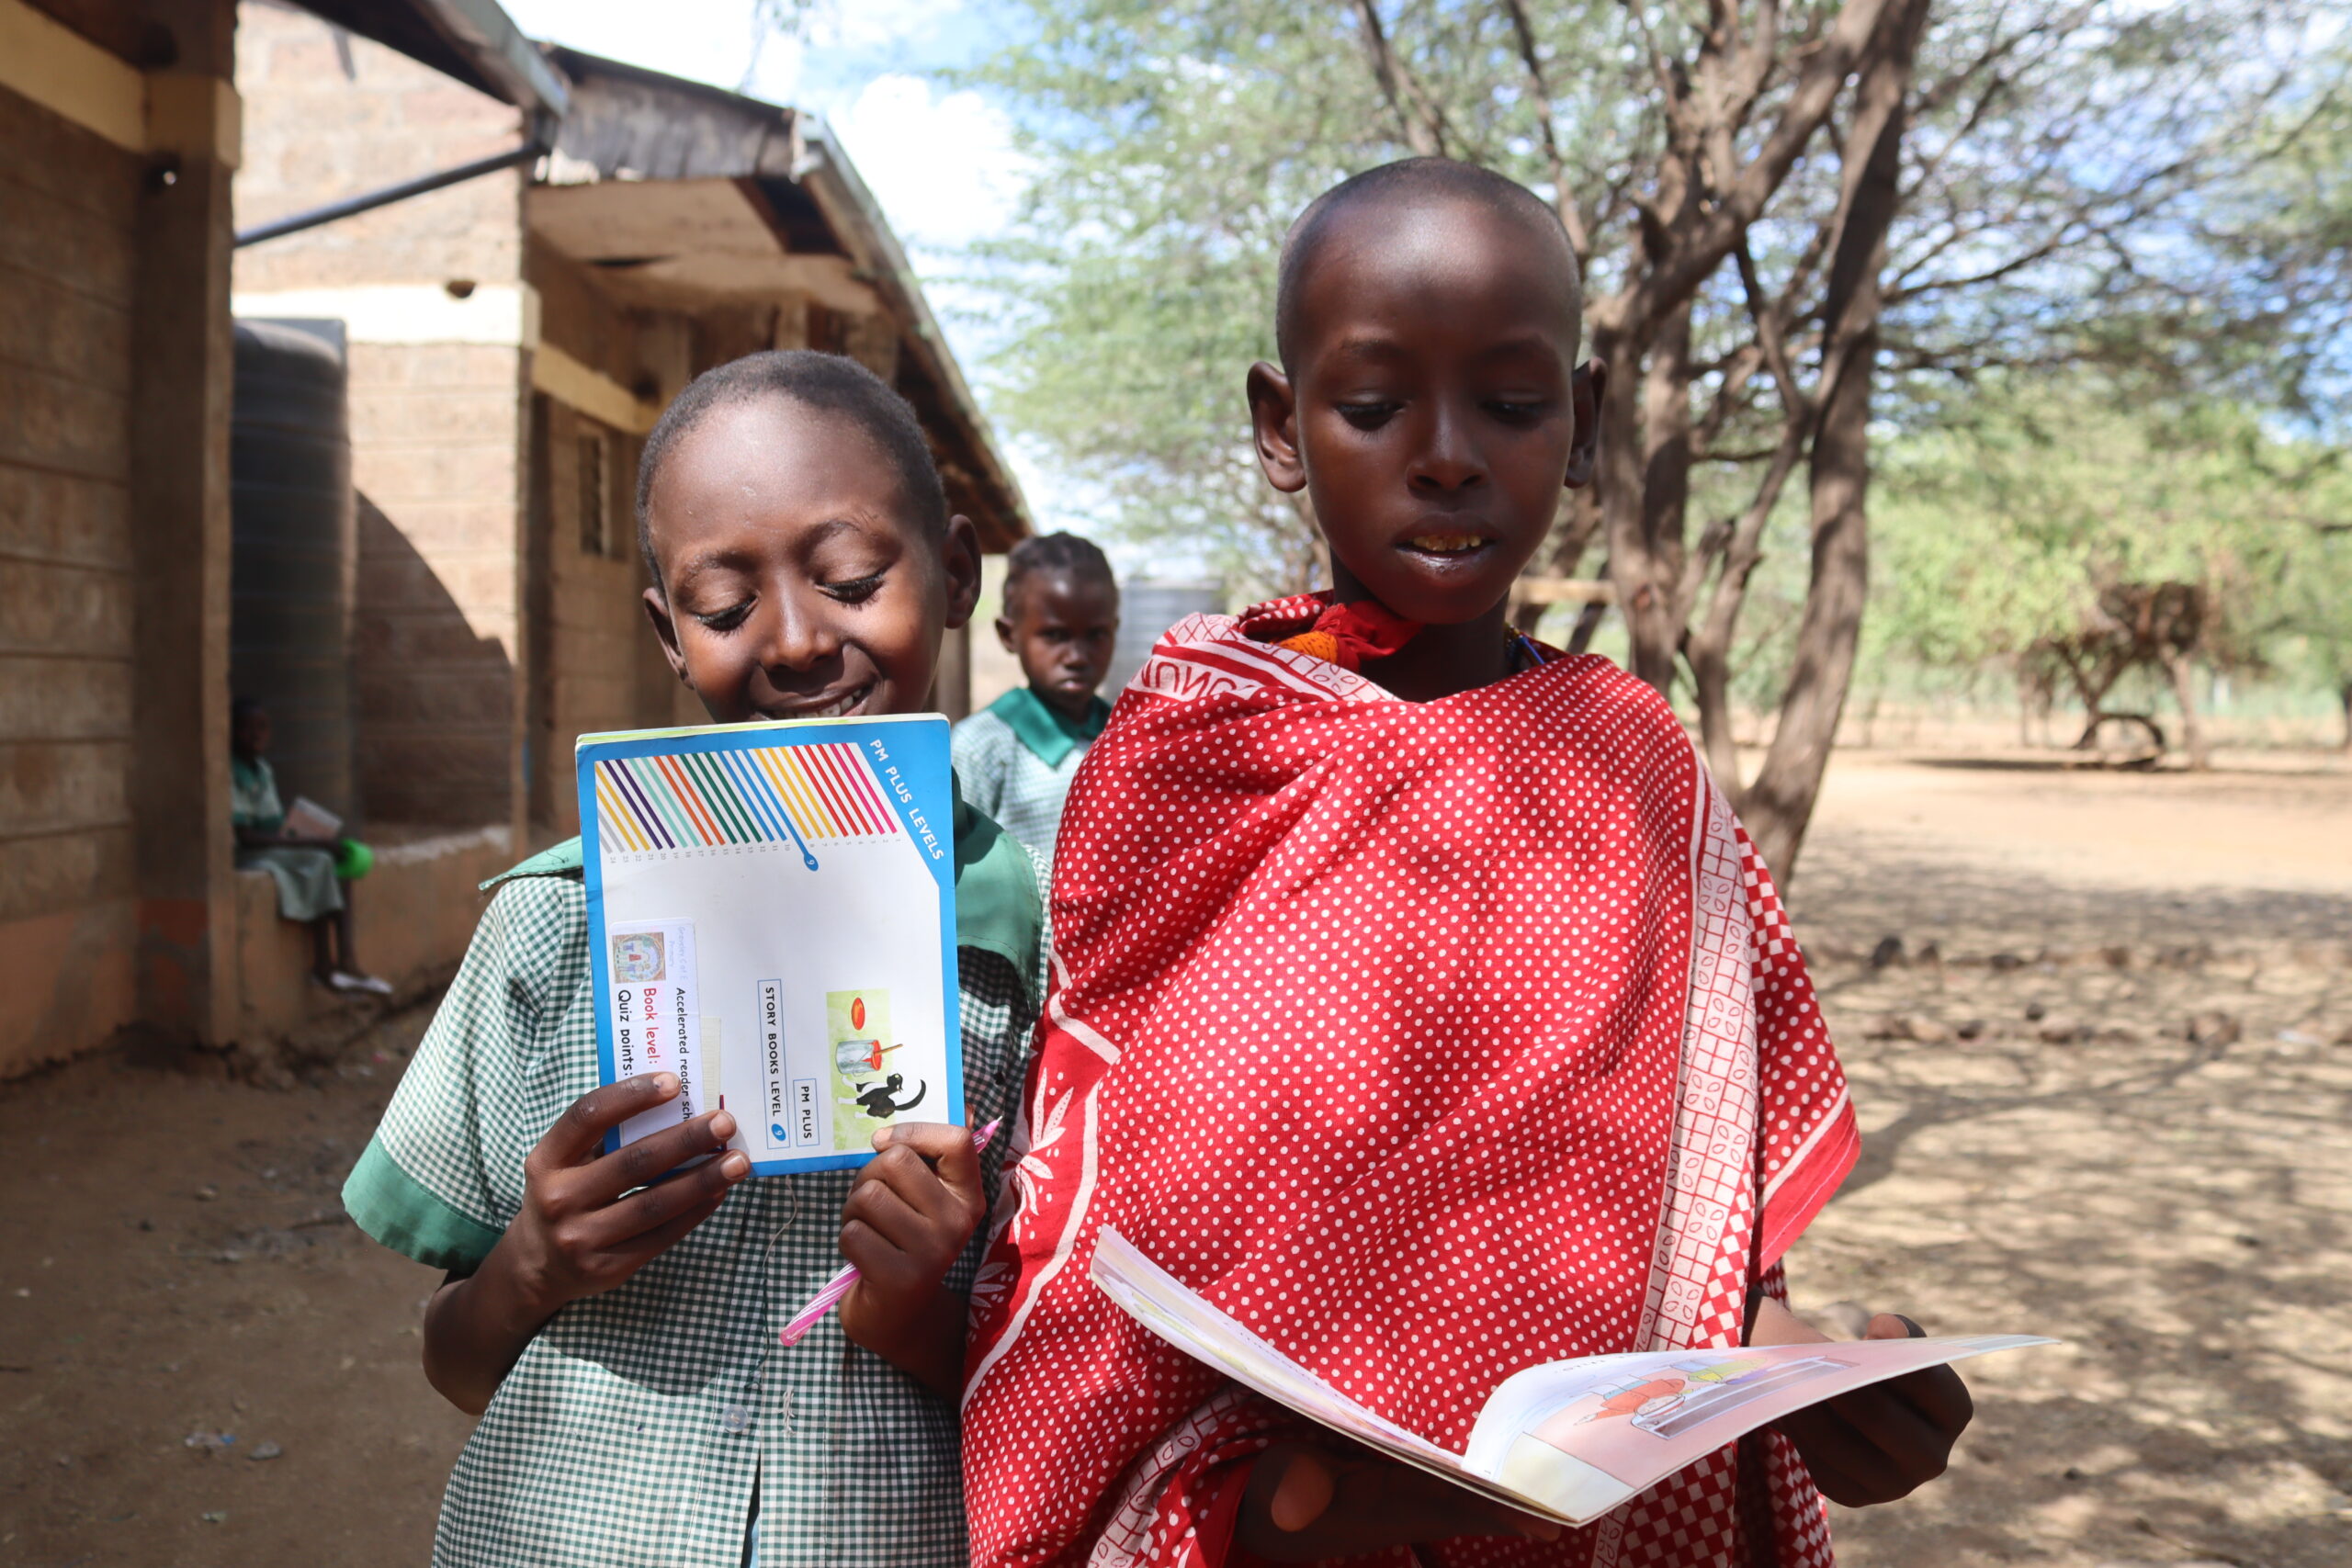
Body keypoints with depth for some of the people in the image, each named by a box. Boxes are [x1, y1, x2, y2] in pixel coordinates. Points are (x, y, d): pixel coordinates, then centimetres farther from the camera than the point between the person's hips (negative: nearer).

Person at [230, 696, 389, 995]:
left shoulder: (262, 769, 15)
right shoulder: (230, 774, -14)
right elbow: (244, 836, -21)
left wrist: (292, 836, -5)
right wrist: (305, 843, -21)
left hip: (273, 848, 9)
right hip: (244, 857, -9)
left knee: (338, 861, -12)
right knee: (319, 862, -25)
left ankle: (345, 958, -23)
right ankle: (323, 966, -21)